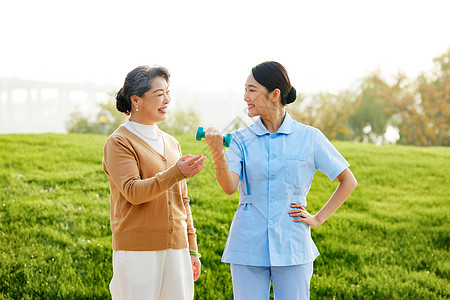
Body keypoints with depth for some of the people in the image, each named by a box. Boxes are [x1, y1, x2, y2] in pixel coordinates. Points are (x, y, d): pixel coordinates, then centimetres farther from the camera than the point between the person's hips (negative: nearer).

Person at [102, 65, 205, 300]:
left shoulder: (171, 144, 16)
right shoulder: (119, 143, -4)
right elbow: (133, 191, -16)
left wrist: (192, 249, 18)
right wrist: (176, 173, -27)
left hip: (176, 249, 6)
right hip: (137, 251, -6)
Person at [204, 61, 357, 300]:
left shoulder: (309, 138, -1)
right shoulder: (242, 139, 2)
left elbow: (348, 181, 9)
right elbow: (230, 187, -14)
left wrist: (318, 218, 3)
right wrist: (218, 153, -31)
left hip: (292, 247, -1)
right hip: (248, 247, 1)